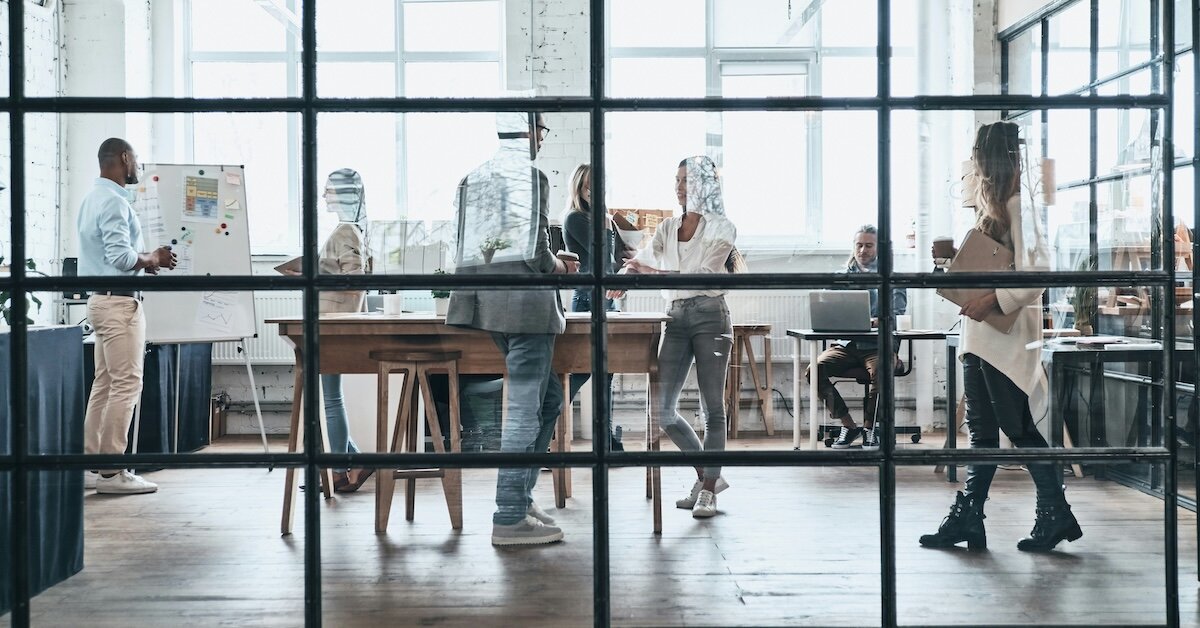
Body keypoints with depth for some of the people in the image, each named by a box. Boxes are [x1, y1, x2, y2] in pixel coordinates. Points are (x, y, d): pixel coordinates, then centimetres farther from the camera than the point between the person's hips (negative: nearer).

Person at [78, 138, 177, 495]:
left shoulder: (93, 198, 17)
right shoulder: (114, 202, -15)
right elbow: (121, 256, -24)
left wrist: (143, 261, 13)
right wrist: (151, 260, -7)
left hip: (102, 299, 10)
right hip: (119, 302, -10)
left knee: (104, 384, 11)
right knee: (126, 384, -8)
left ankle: (91, 465, 14)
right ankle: (111, 471, -7)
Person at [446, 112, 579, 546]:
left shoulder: (472, 179, 13)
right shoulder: (530, 177, -10)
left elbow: (469, 250, 14)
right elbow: (535, 253, -17)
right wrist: (557, 266, 5)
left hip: (483, 299, 8)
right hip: (524, 303, -8)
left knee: (548, 396, 19)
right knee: (524, 409, -3)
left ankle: (521, 496, 21)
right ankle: (510, 518, 1)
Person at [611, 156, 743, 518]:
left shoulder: (721, 228, 0)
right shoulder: (668, 228, 15)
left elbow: (702, 273, -14)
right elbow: (643, 262, 6)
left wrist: (653, 272, -22)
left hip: (710, 316, -5)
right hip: (676, 318, 5)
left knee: (712, 407, -1)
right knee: (662, 408, 0)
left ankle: (708, 490, 7)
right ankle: (707, 477, 16)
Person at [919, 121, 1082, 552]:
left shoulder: (1017, 205, -13)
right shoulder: (991, 202, 16)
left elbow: (1038, 273, -21)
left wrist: (994, 301, -24)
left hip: (1006, 334, -9)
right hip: (979, 334, 9)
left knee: (1018, 427, -1)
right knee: (982, 429, 11)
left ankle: (1055, 514, 12)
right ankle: (966, 517, 15)